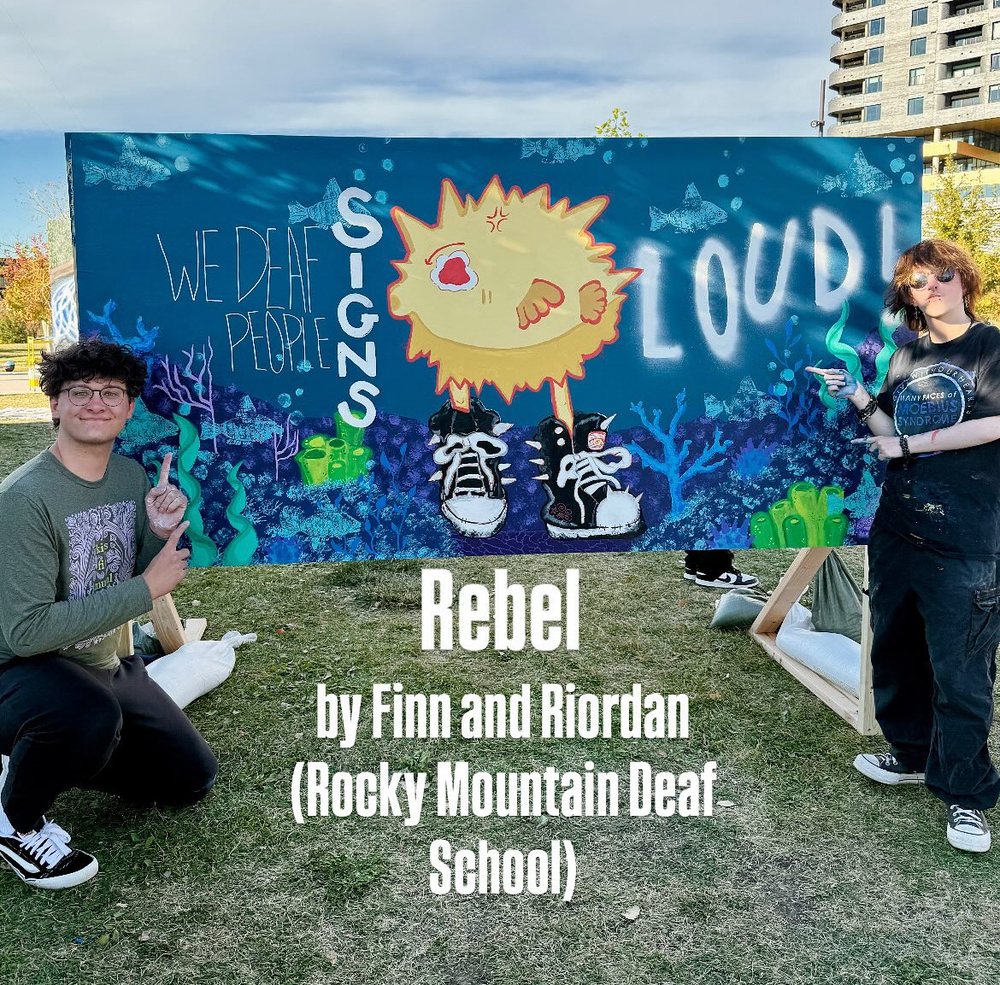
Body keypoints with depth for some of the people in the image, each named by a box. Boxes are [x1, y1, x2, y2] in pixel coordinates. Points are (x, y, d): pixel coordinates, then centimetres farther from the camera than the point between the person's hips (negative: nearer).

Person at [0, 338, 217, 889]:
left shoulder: (131, 477, -2)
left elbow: (149, 580, 6)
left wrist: (162, 535, -16)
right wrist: (145, 589, -26)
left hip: (103, 666, 8)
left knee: (190, 778, 10)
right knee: (90, 716, -40)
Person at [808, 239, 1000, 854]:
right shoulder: (906, 357, 14)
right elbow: (890, 438, 12)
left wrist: (909, 444, -11)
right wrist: (857, 396, -5)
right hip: (898, 528, 6)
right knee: (895, 651, 15)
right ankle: (913, 755, 34)